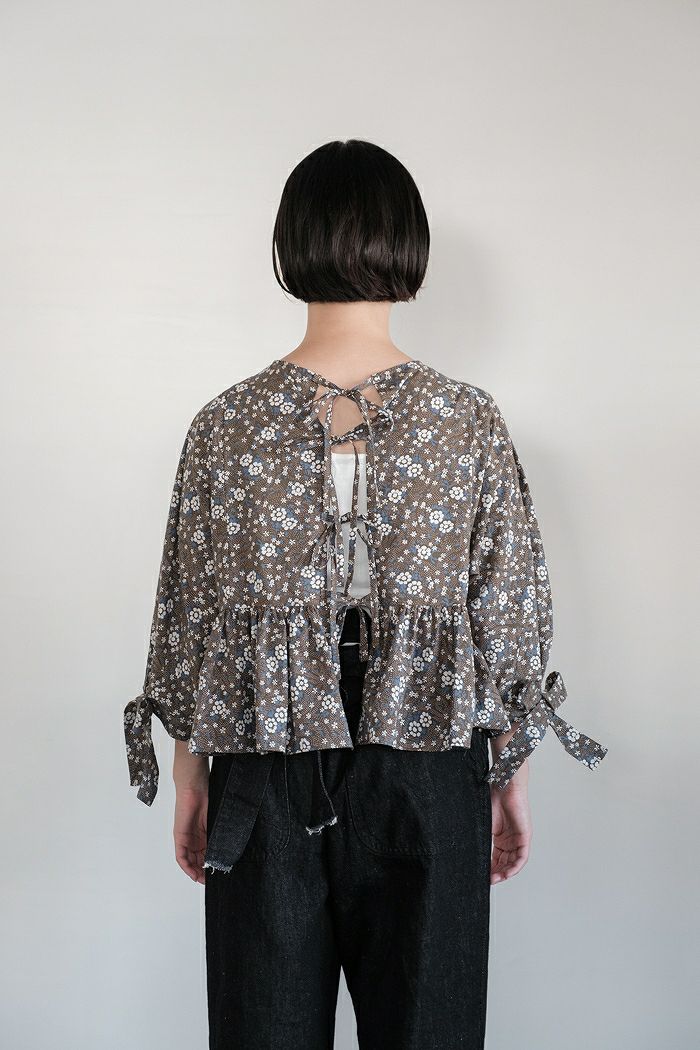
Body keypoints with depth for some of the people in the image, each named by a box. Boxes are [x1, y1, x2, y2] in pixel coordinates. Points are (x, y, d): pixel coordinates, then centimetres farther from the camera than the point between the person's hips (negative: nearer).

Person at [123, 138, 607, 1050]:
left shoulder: (225, 424, -7)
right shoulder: (473, 422, -8)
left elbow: (191, 612, -2)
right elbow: (509, 615, -4)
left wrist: (191, 769, 10)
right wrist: (511, 771, 8)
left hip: (268, 777, 1)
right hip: (429, 771, 0)